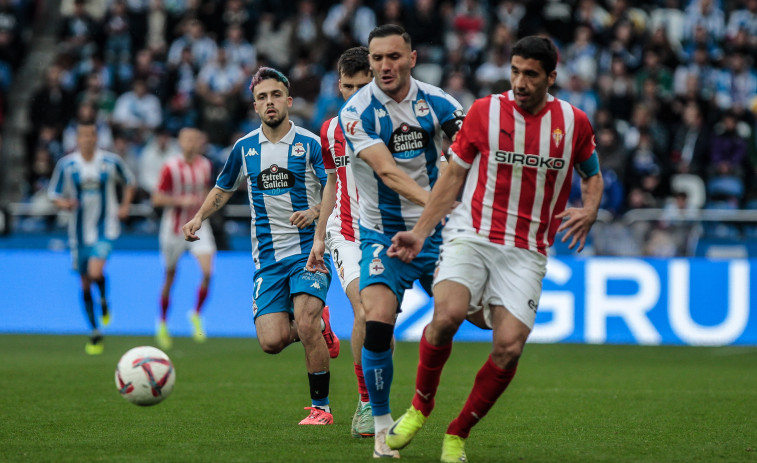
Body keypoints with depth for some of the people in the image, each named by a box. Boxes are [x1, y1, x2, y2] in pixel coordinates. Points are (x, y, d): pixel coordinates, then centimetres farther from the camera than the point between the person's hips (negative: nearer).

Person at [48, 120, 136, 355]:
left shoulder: (111, 161, -3)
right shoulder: (66, 164, -2)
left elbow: (129, 182, 14)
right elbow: (54, 194, 5)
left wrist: (125, 206, 0)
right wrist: (64, 203, -17)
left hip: (105, 228, -2)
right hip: (80, 231, 2)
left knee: (95, 271, -25)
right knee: (85, 282, 7)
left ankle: (104, 301, 10)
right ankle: (95, 334, 20)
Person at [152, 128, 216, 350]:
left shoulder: (205, 166, 3)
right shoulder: (170, 167, -11)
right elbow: (156, 198, -12)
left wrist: (203, 203, 4)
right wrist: (181, 201, -23)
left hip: (198, 227, 3)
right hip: (174, 229, -3)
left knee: (207, 271, -17)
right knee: (170, 278, 7)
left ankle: (197, 315, 4)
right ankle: (162, 325, 26)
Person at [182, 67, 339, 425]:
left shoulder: (310, 144, -3)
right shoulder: (245, 148, 9)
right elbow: (223, 189, 24)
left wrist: (316, 211, -24)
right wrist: (199, 217, 8)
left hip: (309, 248, -3)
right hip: (267, 257, 3)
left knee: (305, 324, -22)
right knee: (271, 341, -11)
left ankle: (321, 407, -5)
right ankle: (318, 326, 24)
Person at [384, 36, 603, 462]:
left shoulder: (574, 122, 3)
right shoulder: (484, 111, 0)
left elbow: (593, 174, 19)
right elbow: (454, 175, 8)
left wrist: (589, 211, -4)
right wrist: (420, 233, 3)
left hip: (527, 252, 1)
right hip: (471, 235, -1)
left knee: (509, 346, -15)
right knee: (448, 314, -27)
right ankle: (421, 404, -2)